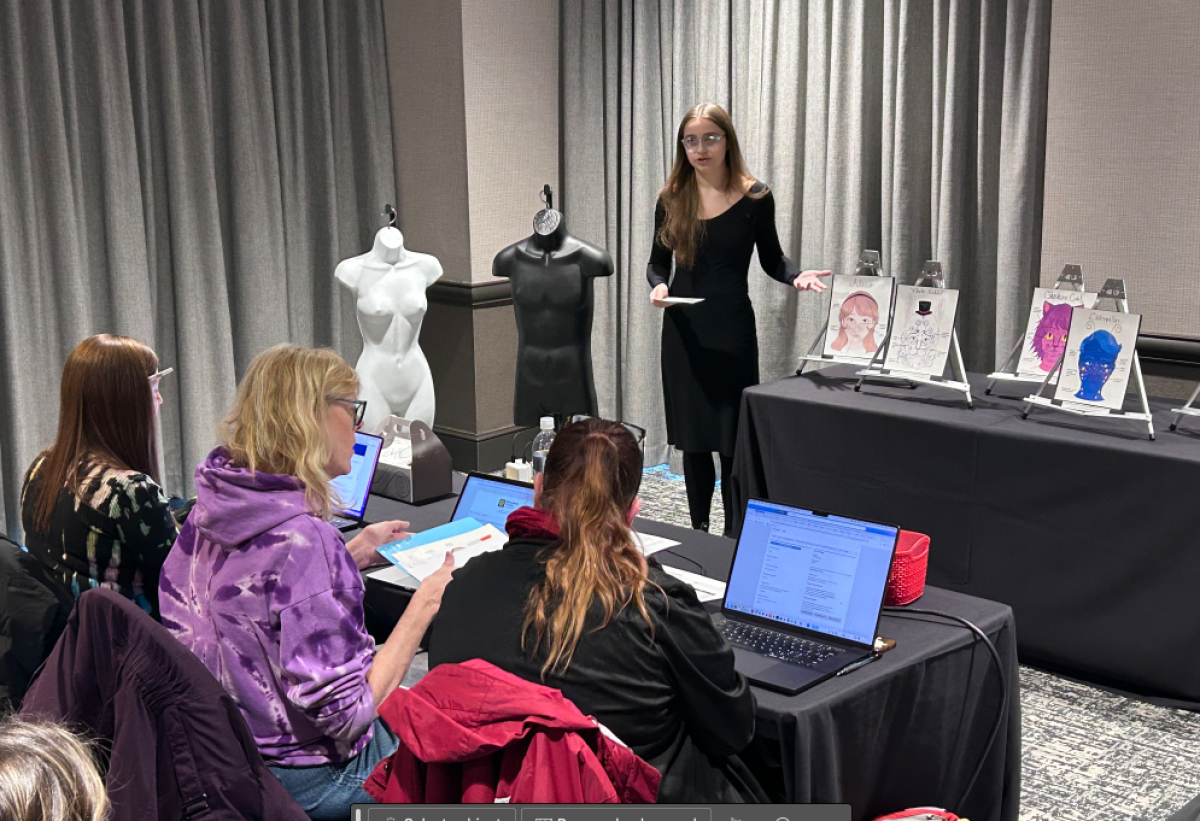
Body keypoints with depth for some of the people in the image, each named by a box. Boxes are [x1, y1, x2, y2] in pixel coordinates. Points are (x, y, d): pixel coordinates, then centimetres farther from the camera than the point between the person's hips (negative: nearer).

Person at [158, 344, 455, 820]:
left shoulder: (209, 510, -2)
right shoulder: (302, 539, -29)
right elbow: (343, 712, -27)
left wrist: (350, 556, 12)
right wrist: (425, 603, -20)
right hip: (304, 783, -8)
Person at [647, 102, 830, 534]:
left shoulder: (754, 197, -4)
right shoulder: (672, 199, 2)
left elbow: (771, 259, 6)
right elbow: (657, 262, 10)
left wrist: (797, 276, -14)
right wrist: (658, 285, -12)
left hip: (732, 328, -2)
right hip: (684, 329, 2)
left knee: (732, 441, -3)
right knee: (692, 438, 8)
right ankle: (698, 534, 20)